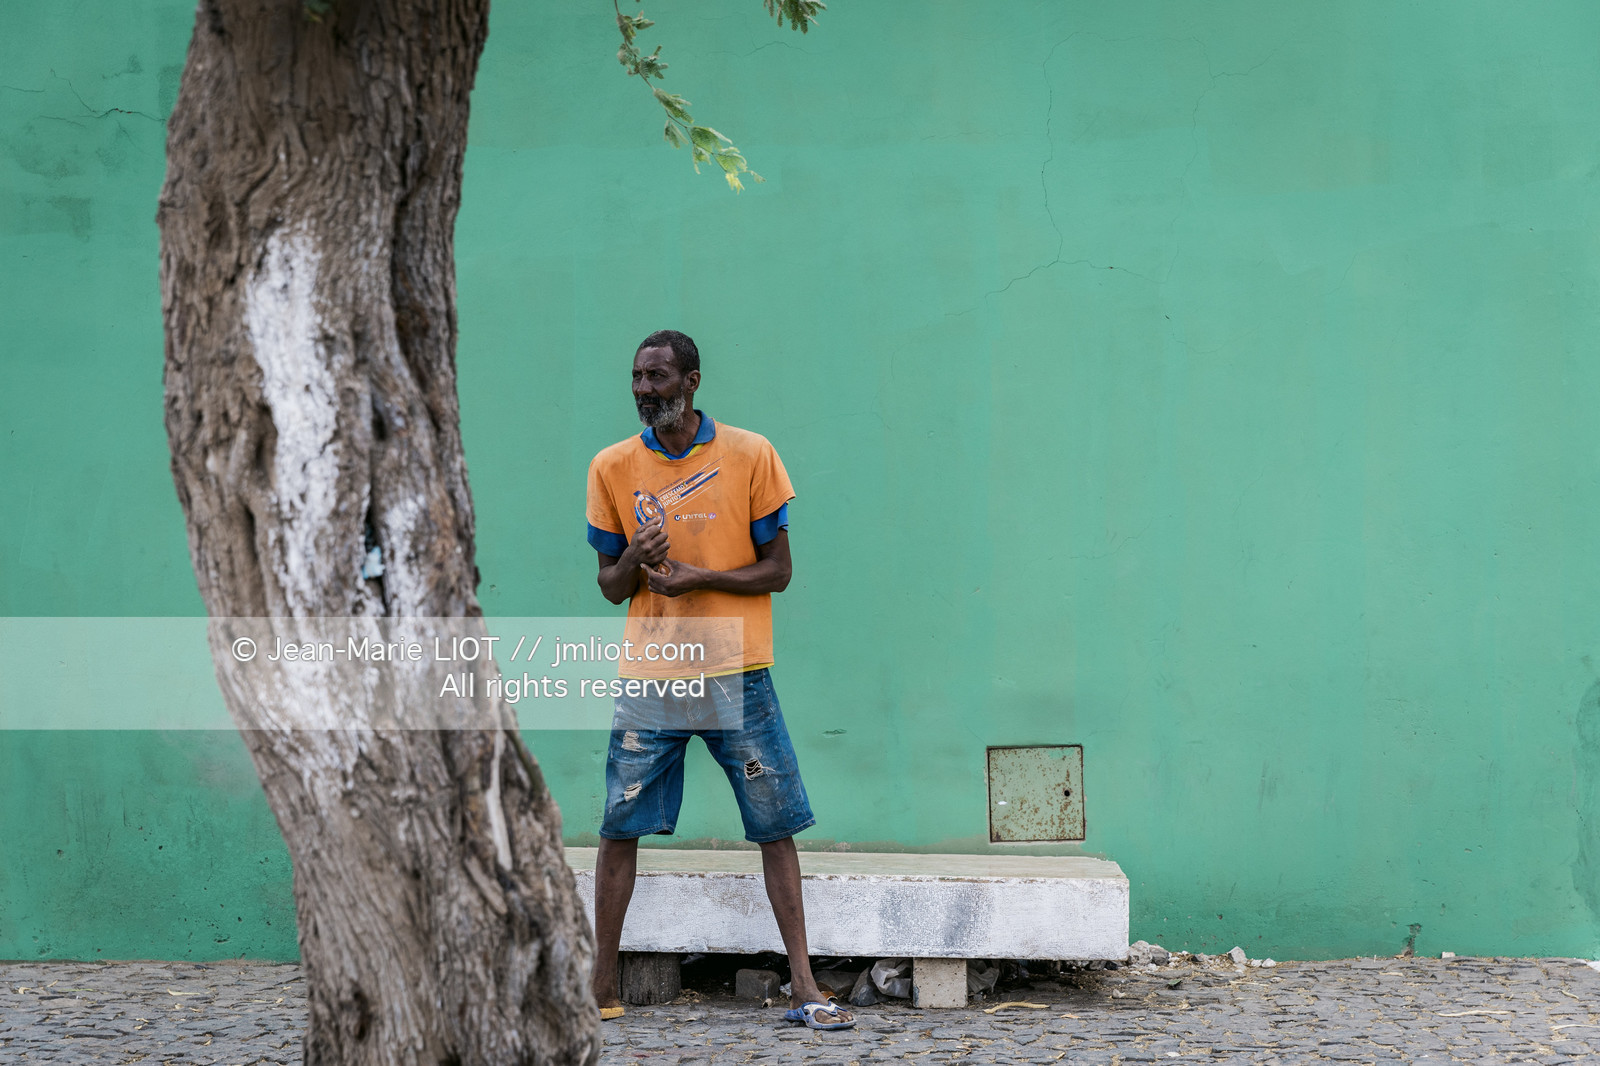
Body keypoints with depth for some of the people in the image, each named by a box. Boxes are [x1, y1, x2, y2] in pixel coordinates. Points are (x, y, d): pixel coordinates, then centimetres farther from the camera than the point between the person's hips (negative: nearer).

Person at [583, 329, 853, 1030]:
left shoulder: (749, 456, -1)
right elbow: (610, 585, 9)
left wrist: (697, 577, -15)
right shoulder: (613, 468, 4)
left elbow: (778, 571, 0)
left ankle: (802, 986, 4)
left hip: (736, 676, -1)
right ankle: (601, 988, 11)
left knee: (776, 828, -1)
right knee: (619, 828, 2)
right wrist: (635, 560, -14)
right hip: (649, 681, 2)